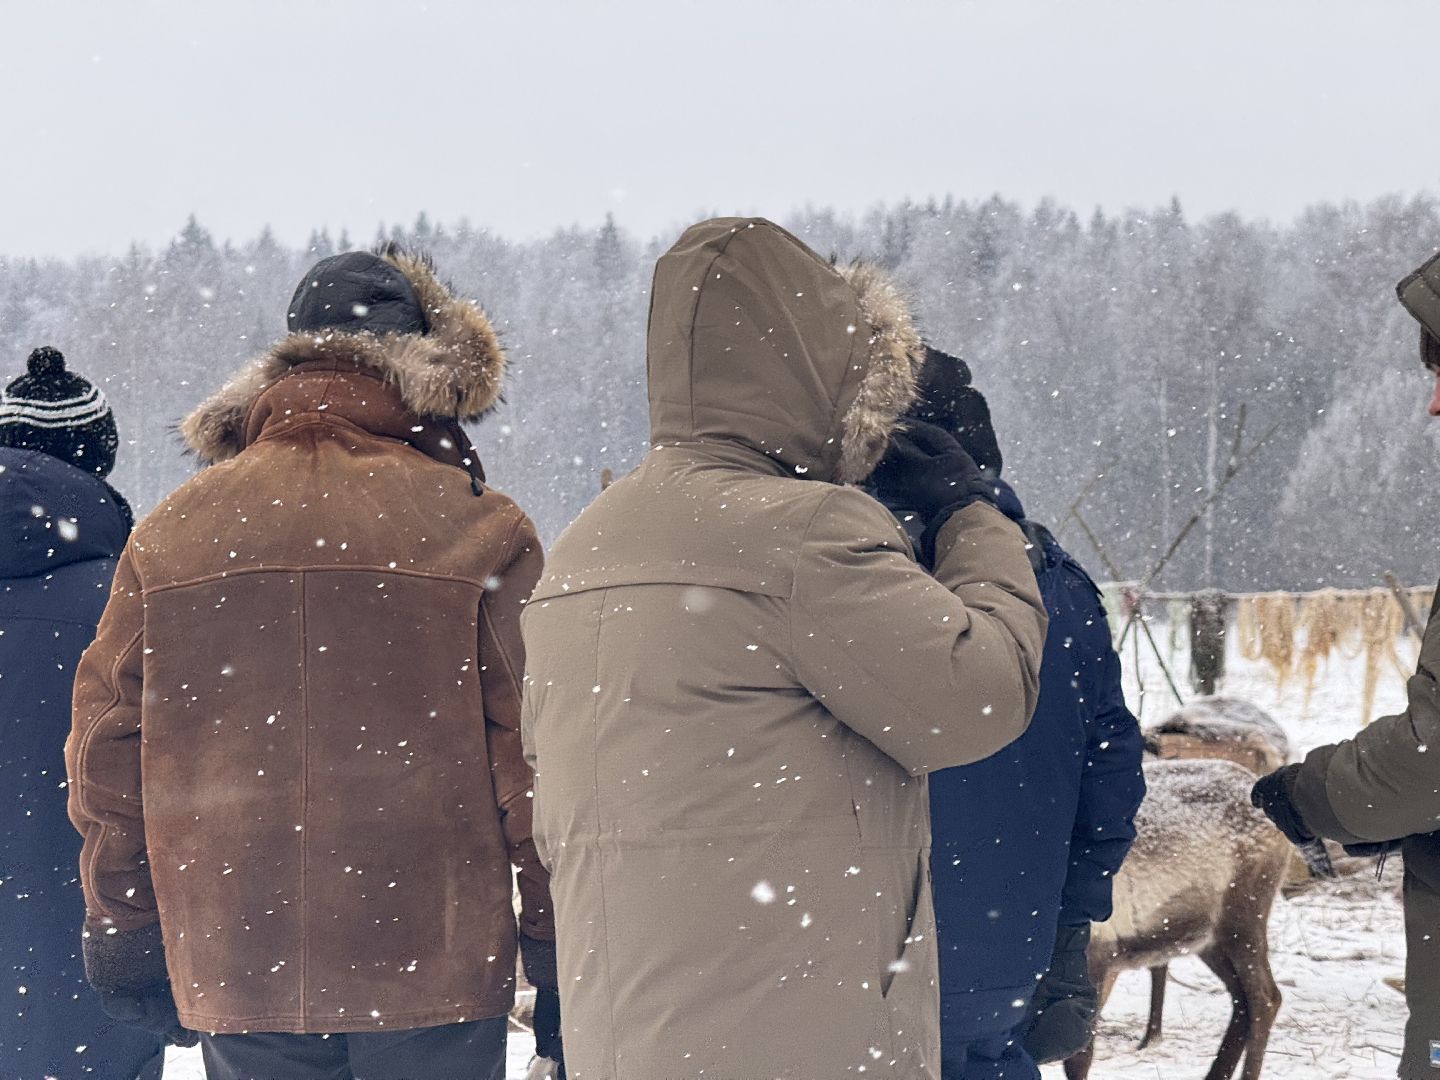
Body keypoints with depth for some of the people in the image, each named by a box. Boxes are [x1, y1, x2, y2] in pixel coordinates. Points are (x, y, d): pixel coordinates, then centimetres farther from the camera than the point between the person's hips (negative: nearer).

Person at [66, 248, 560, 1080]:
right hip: (434, 968, -3)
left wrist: (124, 932, 18)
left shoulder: (169, 536, 6)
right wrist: (561, 950, 2)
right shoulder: (478, 529, -5)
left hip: (234, 971, 3)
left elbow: (109, 754, 9)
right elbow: (534, 757, -5)